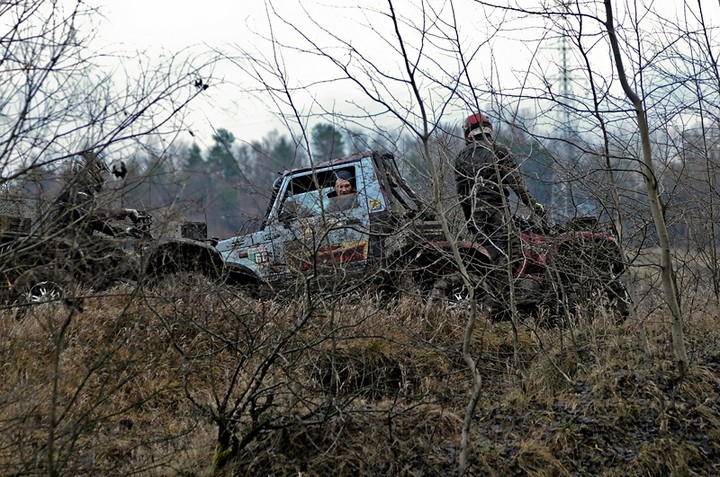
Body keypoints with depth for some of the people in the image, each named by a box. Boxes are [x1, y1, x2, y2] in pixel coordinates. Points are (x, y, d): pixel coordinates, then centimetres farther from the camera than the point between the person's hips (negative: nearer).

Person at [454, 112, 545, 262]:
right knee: (500, 252, -5)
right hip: (497, 209, -3)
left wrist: (469, 221, 18)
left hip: (475, 211, 3)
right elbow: (516, 182, -7)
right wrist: (533, 204, -2)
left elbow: (461, 193, 11)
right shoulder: (500, 150, 0)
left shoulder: (461, 157, 11)